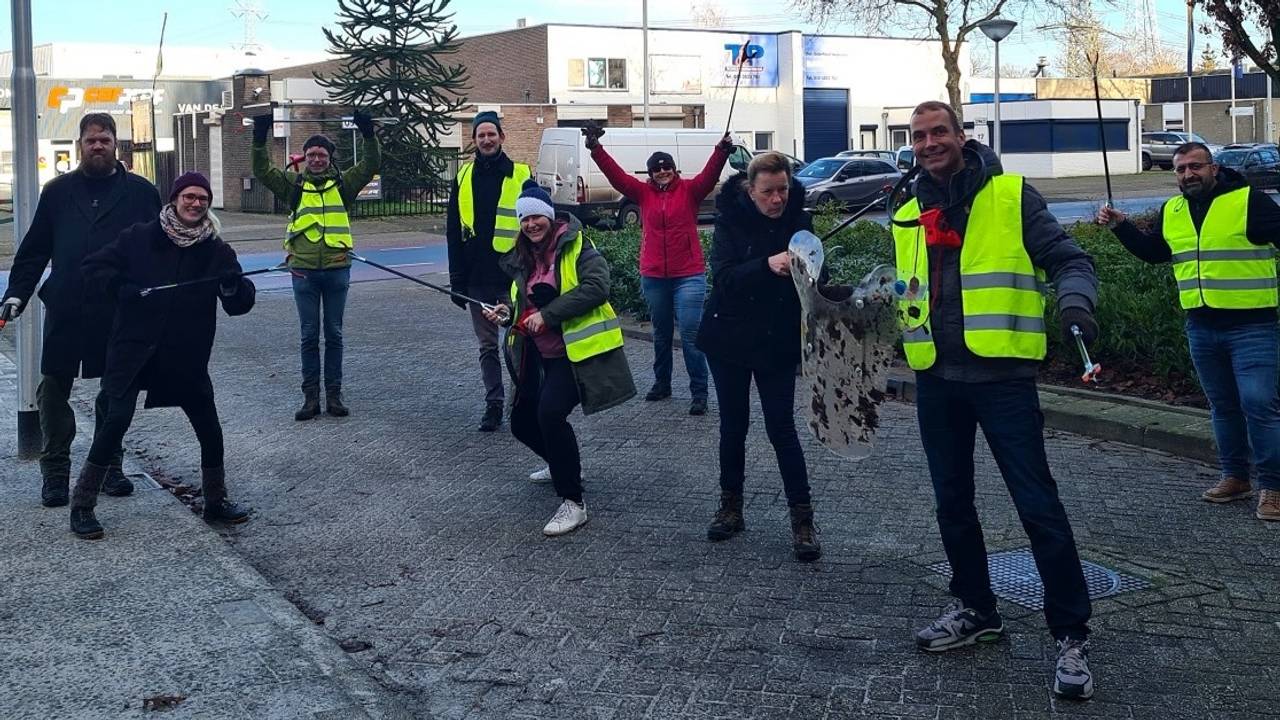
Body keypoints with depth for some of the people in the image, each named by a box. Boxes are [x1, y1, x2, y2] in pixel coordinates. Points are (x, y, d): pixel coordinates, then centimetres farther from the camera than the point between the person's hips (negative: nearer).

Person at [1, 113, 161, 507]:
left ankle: (110, 466, 22)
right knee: (53, 389, 2)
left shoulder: (141, 192, 5)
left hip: (120, 312, -1)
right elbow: (34, 249, 10)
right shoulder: (58, 191, 9)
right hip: (65, 311, 1)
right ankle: (55, 471, 13)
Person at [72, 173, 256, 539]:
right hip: (134, 351, -3)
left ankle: (216, 501, 27)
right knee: (116, 421, -12)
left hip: (187, 357, 3)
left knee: (210, 430, 6)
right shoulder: (139, 238, -1)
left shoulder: (217, 251, 3)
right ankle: (81, 506, 0)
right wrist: (121, 288, -14)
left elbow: (240, 304, -3)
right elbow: (93, 268, 5)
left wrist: (233, 286, -25)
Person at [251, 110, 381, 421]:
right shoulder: (294, 184, 6)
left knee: (334, 334, 7)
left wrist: (368, 134, -12)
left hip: (337, 269, 0)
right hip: (304, 270, 0)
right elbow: (262, 171, -1)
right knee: (309, 336, 5)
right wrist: (260, 138, -12)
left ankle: (334, 395, 14)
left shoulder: (343, 183, 6)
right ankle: (311, 397, 10)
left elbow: (370, 165, -1)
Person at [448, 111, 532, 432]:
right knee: (487, 345, 9)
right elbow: (453, 233, 9)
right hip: (477, 279, 3)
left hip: (514, 276, -3)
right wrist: (457, 280, 5)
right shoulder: (464, 178, 7)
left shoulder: (521, 175, -1)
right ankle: (494, 405, 16)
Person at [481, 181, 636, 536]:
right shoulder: (522, 258, 12)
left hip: (574, 350, -8)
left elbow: (596, 286, -23)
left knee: (550, 413, -27)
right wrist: (507, 314, 0)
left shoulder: (575, 246, -9)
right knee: (522, 422, 14)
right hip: (538, 354, 8)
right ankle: (564, 465, 45)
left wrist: (547, 314, -25)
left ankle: (573, 502, -16)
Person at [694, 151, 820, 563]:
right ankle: (731, 508, 26)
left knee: (782, 429, -3)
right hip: (729, 339, 0)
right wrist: (767, 265, -38)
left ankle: (802, 519, 3)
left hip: (777, 343, 0)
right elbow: (722, 277, -23)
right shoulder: (731, 219, -10)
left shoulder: (797, 220, -5)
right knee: (733, 424, 11)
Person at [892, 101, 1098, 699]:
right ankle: (976, 609, 30)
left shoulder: (1011, 195, -3)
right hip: (936, 380, 6)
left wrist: (1075, 303, -26)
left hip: (1000, 375, -5)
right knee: (952, 501, 14)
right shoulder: (908, 215, 12)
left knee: (1037, 503, -6)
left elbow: (1068, 260, -6)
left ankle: (1071, 634, 4)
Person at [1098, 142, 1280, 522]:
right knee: (1223, 406, 15)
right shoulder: (1171, 212, 10)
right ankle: (1235, 477, 27)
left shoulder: (1248, 201, -9)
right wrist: (1120, 227, 13)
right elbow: (1153, 251, 24)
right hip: (1202, 327, 6)